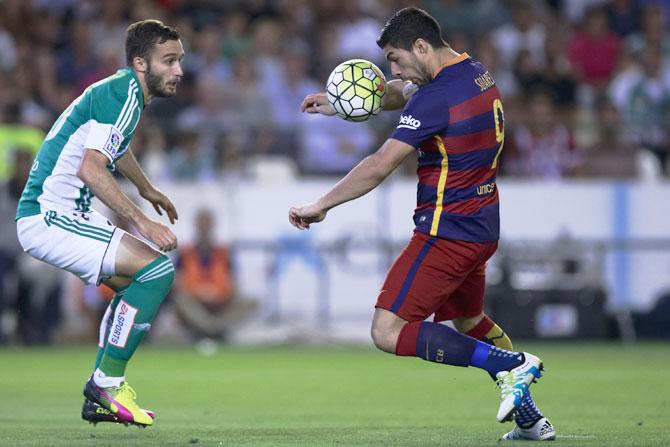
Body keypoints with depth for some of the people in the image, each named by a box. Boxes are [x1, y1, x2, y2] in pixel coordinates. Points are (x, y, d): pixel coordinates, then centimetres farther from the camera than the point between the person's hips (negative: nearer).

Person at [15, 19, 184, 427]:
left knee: (138, 283, 19)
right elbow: (90, 168, -27)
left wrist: (148, 190, 52)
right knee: (158, 268, -16)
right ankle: (107, 383, -10)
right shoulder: (123, 95, -16)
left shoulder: (127, 92, 14)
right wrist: (142, 221, -27)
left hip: (63, 215, 10)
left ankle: (100, 398, 18)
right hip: (49, 217, -10)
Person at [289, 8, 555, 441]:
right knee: (468, 320, 29)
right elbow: (403, 93, 23)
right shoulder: (477, 73, 8)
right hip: (483, 228, 10)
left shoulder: (437, 97, -21)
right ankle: (531, 418, 29)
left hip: (447, 233, -10)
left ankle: (510, 365, -15)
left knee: (388, 333, -10)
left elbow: (379, 166, -23)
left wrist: (321, 205, -14)